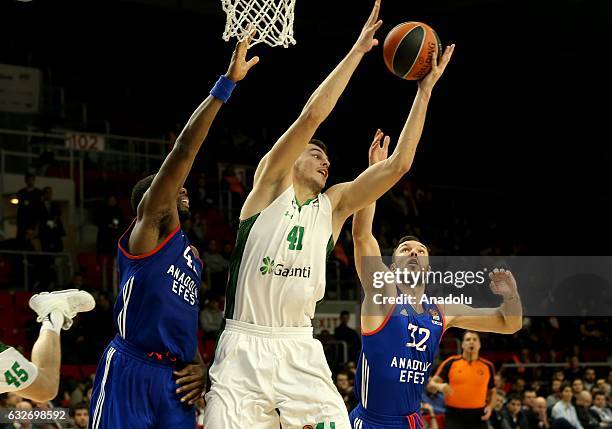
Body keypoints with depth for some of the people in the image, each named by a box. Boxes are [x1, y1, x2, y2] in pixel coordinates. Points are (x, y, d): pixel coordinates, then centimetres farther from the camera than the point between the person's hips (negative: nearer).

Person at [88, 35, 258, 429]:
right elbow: (184, 150, -7)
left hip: (174, 378, 8)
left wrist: (198, 366, 8)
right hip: (130, 371, -8)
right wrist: (226, 83, -10)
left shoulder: (192, 256, 26)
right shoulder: (150, 225, 3)